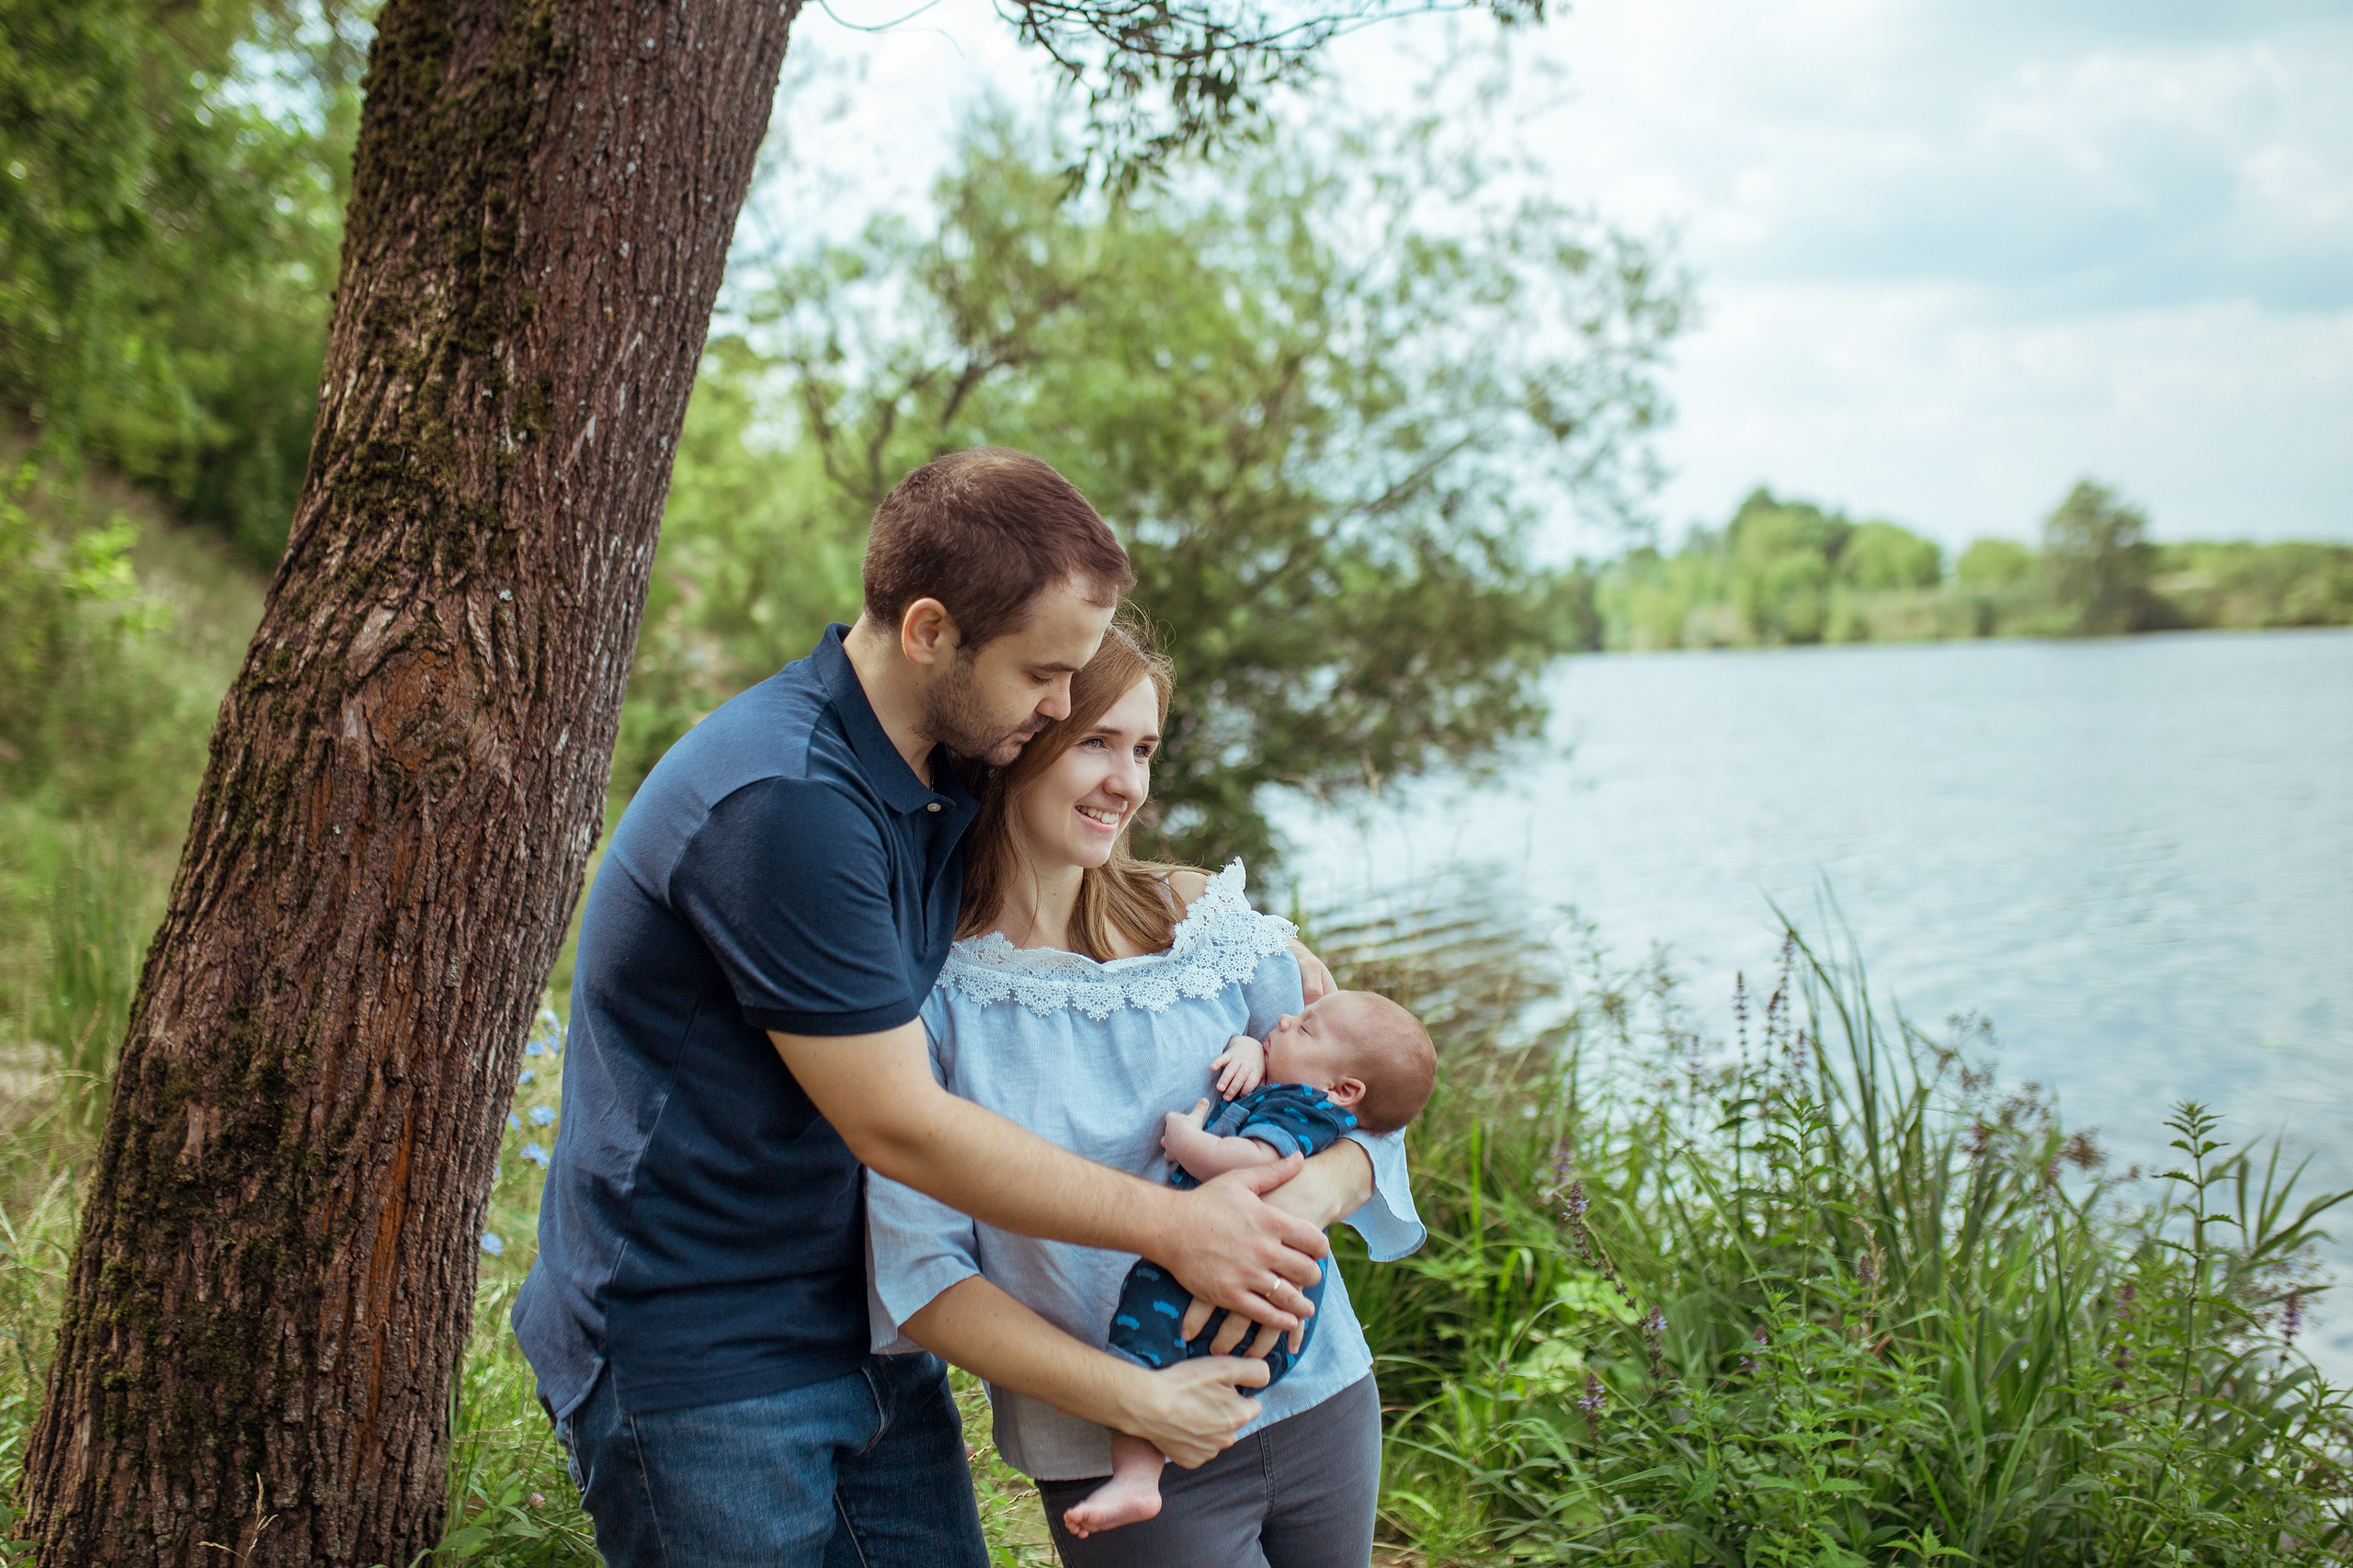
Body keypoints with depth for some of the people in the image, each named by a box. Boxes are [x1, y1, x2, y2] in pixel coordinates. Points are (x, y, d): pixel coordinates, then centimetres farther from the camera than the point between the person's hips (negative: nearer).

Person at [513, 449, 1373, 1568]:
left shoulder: (945, 765, 3)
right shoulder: (781, 801, -26)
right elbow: (898, 1128, -23)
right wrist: (1176, 1229, -14)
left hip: (866, 1330, 8)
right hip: (698, 1367, -8)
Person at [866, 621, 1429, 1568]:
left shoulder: (1205, 921, -2)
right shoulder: (926, 981, -12)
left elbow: (1356, 1110, 3)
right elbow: (919, 1274, -13)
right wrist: (1121, 1395, -22)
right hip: (1128, 1466, -4)